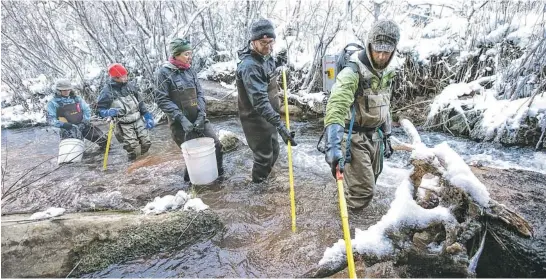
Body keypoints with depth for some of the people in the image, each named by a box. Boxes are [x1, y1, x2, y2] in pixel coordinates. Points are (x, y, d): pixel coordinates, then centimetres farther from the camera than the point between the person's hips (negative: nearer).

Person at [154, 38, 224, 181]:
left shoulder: (190, 70, 6)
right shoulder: (164, 72, -9)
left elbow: (200, 93, 6)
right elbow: (162, 100, -13)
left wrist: (201, 115, -9)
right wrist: (181, 118, -21)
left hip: (199, 119, 5)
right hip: (180, 123, -4)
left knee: (216, 145, 2)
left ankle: (218, 173, 24)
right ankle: (190, 177, 31)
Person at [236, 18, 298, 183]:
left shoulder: (267, 58, 3)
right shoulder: (250, 66, -28)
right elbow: (260, 101, -37)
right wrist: (280, 125, -43)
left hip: (267, 116, 9)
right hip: (255, 119, -9)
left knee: (273, 152, 21)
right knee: (264, 156, 2)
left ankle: (265, 181, 43)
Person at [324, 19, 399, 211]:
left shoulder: (384, 74, 6)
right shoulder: (352, 72, -23)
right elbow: (336, 107, -38)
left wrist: (386, 137, 19)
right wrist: (333, 144, -50)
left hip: (374, 136, 8)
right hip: (354, 137, -8)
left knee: (371, 180, 22)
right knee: (363, 188, -5)